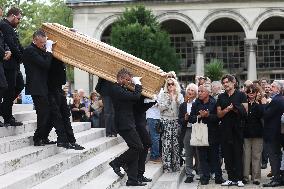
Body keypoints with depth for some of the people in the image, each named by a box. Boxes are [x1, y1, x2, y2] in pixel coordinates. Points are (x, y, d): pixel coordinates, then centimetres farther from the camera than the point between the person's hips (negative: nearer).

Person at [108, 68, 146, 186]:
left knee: (135, 149, 8)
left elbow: (132, 99, 23)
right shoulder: (116, 90, -15)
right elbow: (135, 97, -21)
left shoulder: (122, 89, 17)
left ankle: (132, 180, 9)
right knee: (138, 147, -12)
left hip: (127, 124, 10)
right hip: (125, 124, -10)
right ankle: (117, 163, 2)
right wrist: (137, 84, -7)